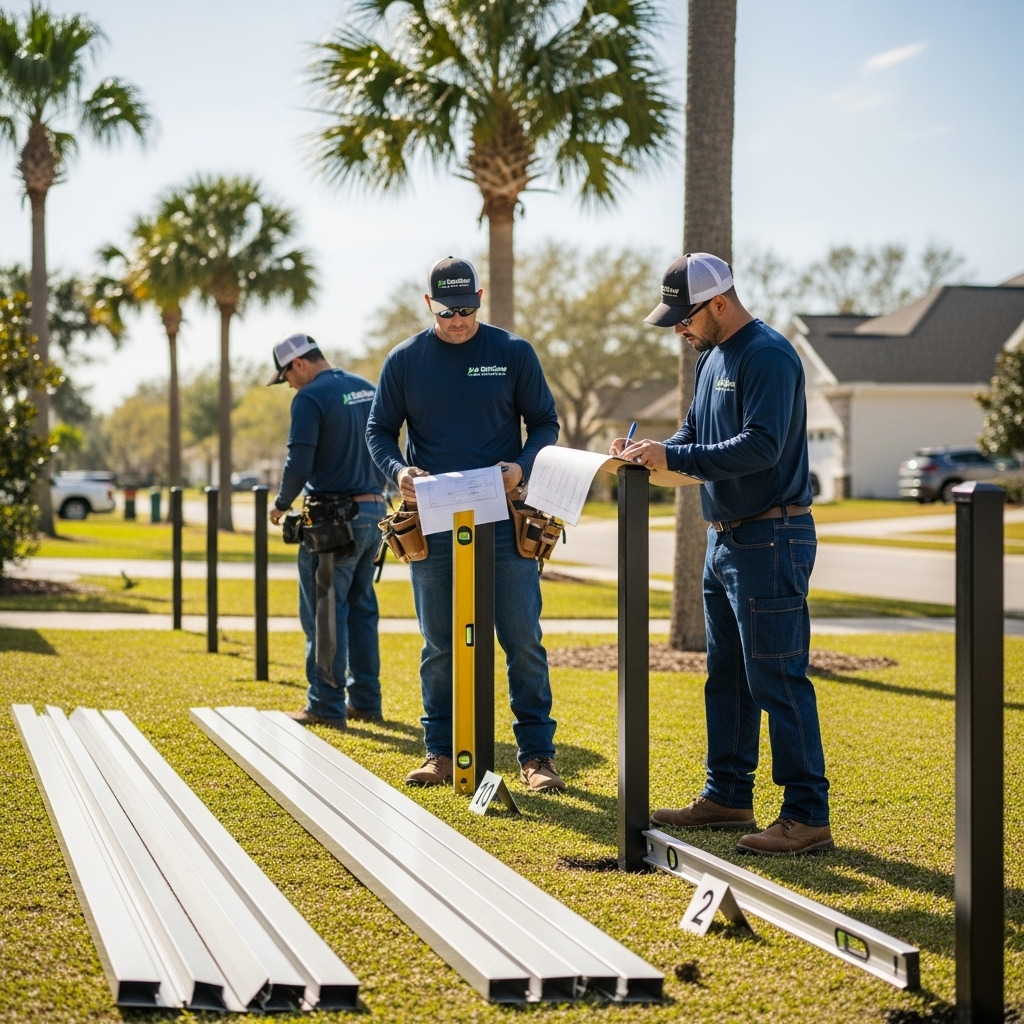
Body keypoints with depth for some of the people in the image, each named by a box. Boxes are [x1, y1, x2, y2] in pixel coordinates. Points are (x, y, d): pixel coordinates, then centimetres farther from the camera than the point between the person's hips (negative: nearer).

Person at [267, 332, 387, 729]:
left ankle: (326, 705, 0)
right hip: (374, 511, 8)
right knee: (361, 609, 14)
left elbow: (299, 463, -17)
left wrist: (281, 504, -2)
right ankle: (365, 700, 17)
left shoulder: (310, 398, -12)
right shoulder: (368, 389, 11)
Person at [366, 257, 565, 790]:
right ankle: (441, 753, 16)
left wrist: (522, 467, -13)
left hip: (503, 521, -1)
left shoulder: (513, 353, 3)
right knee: (439, 646, 7)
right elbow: (378, 429, 11)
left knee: (523, 641, -1)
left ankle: (537, 754, 6)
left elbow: (545, 423, 7)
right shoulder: (405, 360, 6)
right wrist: (397, 469, -10)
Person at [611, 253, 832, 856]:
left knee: (778, 680, -9)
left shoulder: (768, 356, -16)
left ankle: (808, 816, -6)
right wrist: (651, 451, 0)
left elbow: (761, 446, -25)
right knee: (726, 676, 16)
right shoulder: (712, 359, 14)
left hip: (771, 540, -10)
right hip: (726, 538, 10)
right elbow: (697, 433, 20)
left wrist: (673, 459, -24)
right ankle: (729, 796, 26)